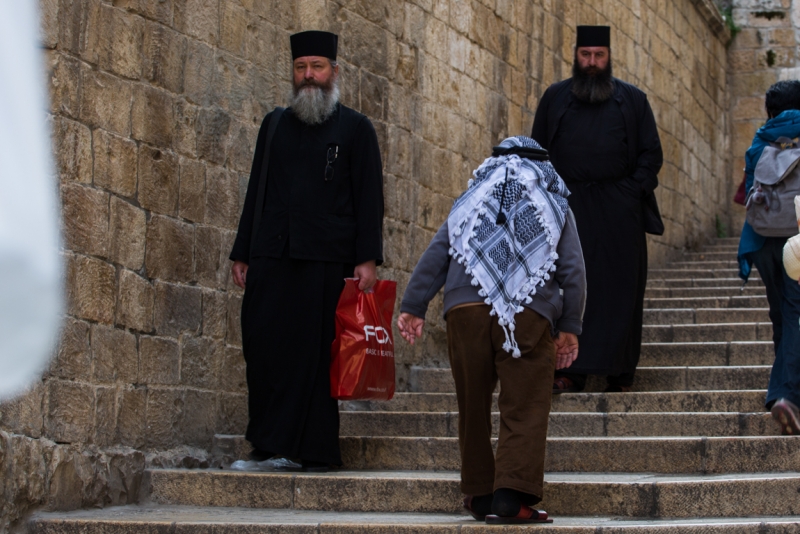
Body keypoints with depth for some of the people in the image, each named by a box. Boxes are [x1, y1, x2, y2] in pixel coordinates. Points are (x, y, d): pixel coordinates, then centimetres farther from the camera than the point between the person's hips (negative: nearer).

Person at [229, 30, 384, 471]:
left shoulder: (355, 128, 8)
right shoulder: (275, 125, 18)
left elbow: (369, 197, 3)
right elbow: (256, 191, 20)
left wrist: (367, 258, -7)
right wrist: (242, 253, 13)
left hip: (326, 260, -3)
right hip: (272, 255, 3)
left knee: (313, 351, -5)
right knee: (263, 347, -4)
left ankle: (311, 450, 1)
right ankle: (270, 444, 5)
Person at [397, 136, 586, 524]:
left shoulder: (470, 204, 25)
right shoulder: (555, 207, 20)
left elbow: (435, 256, 14)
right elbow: (572, 271, 12)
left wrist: (413, 307, 11)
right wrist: (569, 328, 14)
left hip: (465, 311, 2)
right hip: (529, 317, -2)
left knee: (474, 407, 12)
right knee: (525, 408, -3)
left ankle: (479, 495, 18)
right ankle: (512, 495, -15)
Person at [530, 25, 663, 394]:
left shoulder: (632, 100, 9)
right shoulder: (554, 98, 11)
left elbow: (652, 153, 8)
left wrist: (634, 191, -6)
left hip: (619, 213, 0)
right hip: (568, 208, 1)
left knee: (619, 290, 0)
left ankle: (620, 373, 5)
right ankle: (571, 370, -3)